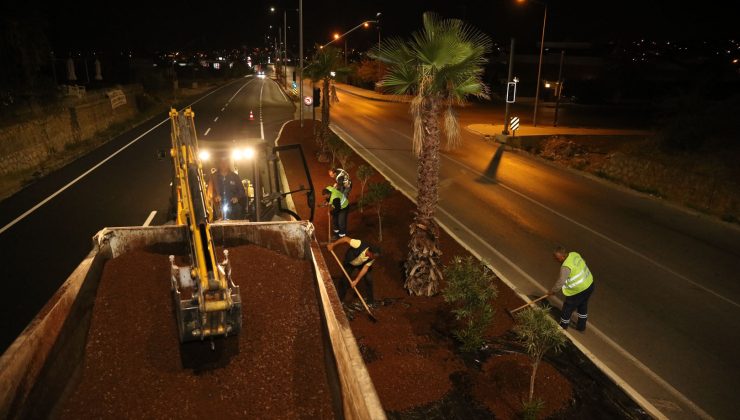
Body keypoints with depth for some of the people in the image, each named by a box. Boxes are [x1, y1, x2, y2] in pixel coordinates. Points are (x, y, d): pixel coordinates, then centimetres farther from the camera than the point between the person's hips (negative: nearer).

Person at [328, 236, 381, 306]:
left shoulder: (372, 257, -29)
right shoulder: (360, 245, -44)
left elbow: (365, 268, -23)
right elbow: (346, 239, -36)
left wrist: (356, 281, -27)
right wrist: (333, 244, -33)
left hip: (362, 264, 3)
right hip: (349, 263, -3)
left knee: (368, 279, -6)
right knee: (345, 280, -6)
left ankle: (370, 300, 13)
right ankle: (339, 301, 15)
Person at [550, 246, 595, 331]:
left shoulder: (566, 267, -30)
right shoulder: (574, 254, -5)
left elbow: (561, 282, -25)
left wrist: (553, 291, -8)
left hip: (578, 290, -8)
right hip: (589, 284, 9)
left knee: (567, 308, 14)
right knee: (583, 306, 27)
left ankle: (563, 327, 35)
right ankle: (581, 326, 45)